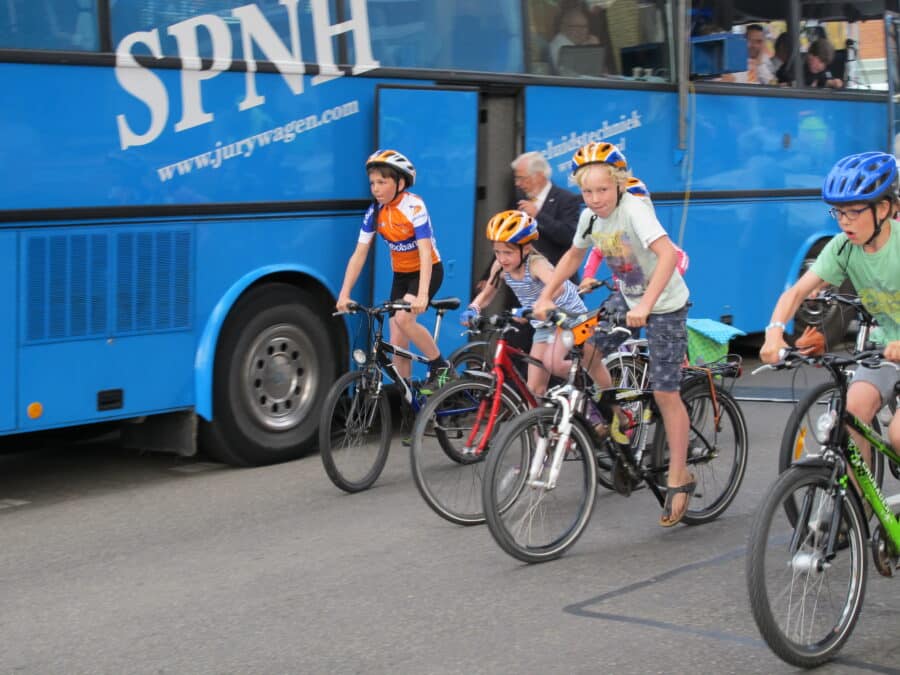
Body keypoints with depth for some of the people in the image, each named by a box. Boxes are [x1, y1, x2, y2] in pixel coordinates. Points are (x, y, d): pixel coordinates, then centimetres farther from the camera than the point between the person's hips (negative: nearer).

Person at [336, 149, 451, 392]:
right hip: (400, 274, 5)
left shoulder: (413, 206, -22)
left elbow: (425, 252, -30)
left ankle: (439, 365, -8)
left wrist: (422, 295, -41)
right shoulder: (374, 212, -7)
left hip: (427, 271, -5)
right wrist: (344, 294, -16)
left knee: (403, 318, -29)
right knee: (397, 344, -1)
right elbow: (359, 254, -7)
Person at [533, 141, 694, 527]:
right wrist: (546, 296, 4)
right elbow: (574, 255, 13)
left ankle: (679, 478, 5)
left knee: (665, 393, -7)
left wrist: (645, 306, -48)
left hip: (665, 306, -7)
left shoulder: (633, 210, -27)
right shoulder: (590, 217, -5)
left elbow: (667, 254, -40)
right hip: (628, 301, 7)